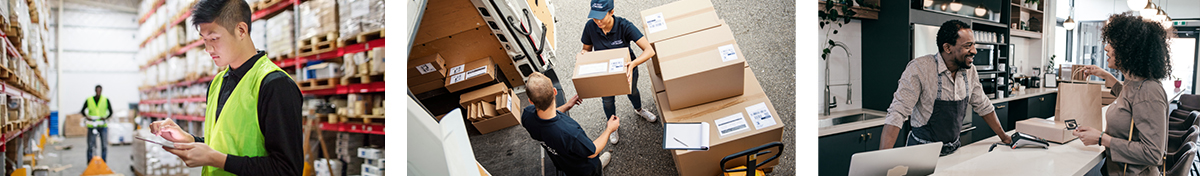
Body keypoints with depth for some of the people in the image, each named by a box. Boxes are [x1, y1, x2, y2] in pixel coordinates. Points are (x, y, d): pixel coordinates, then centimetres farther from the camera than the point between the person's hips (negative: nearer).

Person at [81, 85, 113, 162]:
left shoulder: (106, 100, 2)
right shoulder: (88, 100, 2)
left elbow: (111, 112, 5)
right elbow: (83, 111, 12)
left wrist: (105, 117, -13)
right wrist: (87, 116, -8)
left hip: (103, 126, 0)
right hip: (92, 126, 0)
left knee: (104, 146, -1)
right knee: (90, 146, 0)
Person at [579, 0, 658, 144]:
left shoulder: (624, 26, -36)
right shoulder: (590, 27, -28)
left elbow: (649, 51, -40)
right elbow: (587, 49, -8)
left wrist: (632, 64, -57)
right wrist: (582, 54, -33)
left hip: (626, 69, -1)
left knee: (632, 91, 31)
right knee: (607, 101, 25)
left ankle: (639, 110, 67)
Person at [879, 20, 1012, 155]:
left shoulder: (970, 71, 2)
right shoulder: (919, 69, -19)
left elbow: (983, 106, 19)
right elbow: (898, 113, -23)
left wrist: (1003, 137, 23)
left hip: (954, 148, 6)